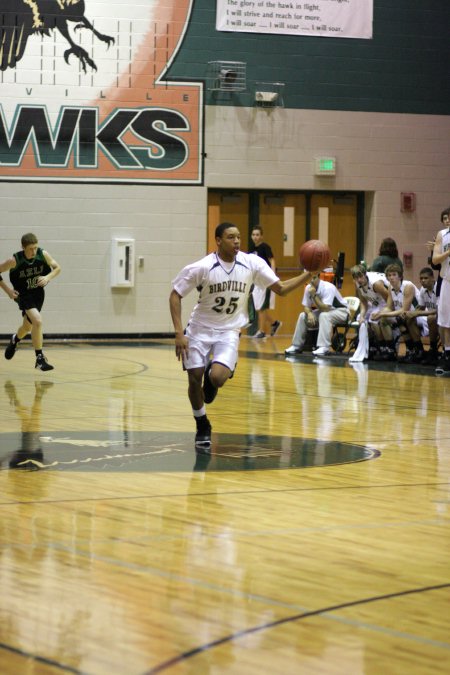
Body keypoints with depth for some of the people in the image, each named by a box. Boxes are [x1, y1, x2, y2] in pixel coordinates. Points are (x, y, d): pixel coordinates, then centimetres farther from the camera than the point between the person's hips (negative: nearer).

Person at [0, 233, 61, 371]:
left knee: (28, 326, 21)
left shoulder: (43, 254, -16)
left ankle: (15, 340, 56)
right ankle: (39, 358, -17)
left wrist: (48, 277, -20)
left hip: (38, 293, 4)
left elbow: (57, 268, -1)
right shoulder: (15, 261, -24)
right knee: (37, 321, -26)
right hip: (24, 295, -4)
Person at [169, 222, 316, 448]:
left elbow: (281, 288, -3)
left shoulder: (252, 263, -10)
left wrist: (309, 274, -16)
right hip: (200, 329, 0)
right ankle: (202, 427, 23)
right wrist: (179, 333, -17)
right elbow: (175, 295, -10)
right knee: (194, 380, -3)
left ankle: (211, 374, 17)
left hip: (229, 331, 0)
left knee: (218, 378, -23)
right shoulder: (202, 268, -17)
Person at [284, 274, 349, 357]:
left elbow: (325, 309, -34)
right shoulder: (308, 288, -9)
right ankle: (297, 346, 0)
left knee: (324, 315, -36)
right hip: (324, 310, 7)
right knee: (302, 316, -7)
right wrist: (309, 313, -24)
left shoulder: (328, 288, -29)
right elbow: (306, 306, -1)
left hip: (340, 312, -7)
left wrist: (314, 295, -36)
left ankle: (323, 348, -41)